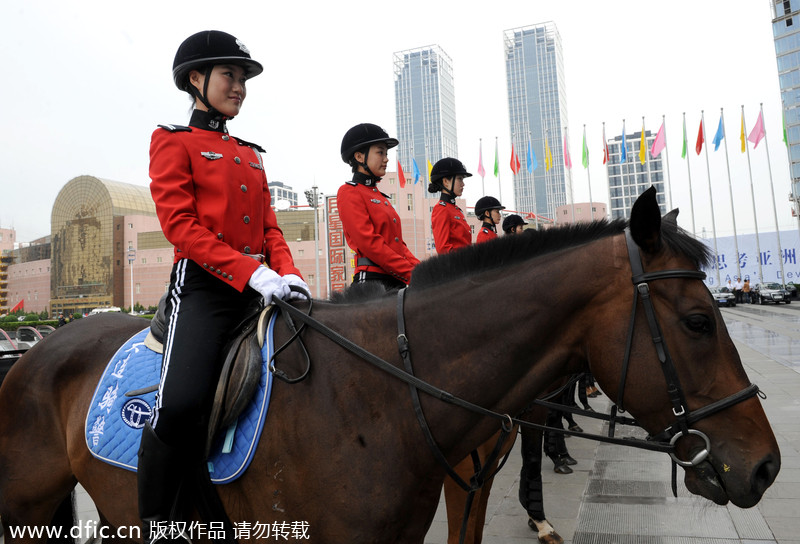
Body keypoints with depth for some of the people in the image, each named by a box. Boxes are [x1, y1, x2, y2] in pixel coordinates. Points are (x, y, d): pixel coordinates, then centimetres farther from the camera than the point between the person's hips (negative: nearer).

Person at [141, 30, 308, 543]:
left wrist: (288, 272, -5)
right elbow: (179, 222, -9)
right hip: (204, 284, -6)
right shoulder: (173, 140, 4)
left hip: (260, 284, 7)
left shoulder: (252, 154, 22)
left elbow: (270, 225, 16)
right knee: (181, 403, -28)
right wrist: (249, 271, -20)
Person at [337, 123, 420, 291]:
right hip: (372, 279, -8)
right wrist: (411, 274, -16)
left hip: (397, 280, 8)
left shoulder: (380, 196, 21)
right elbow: (369, 243, -15)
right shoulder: (349, 193, -4)